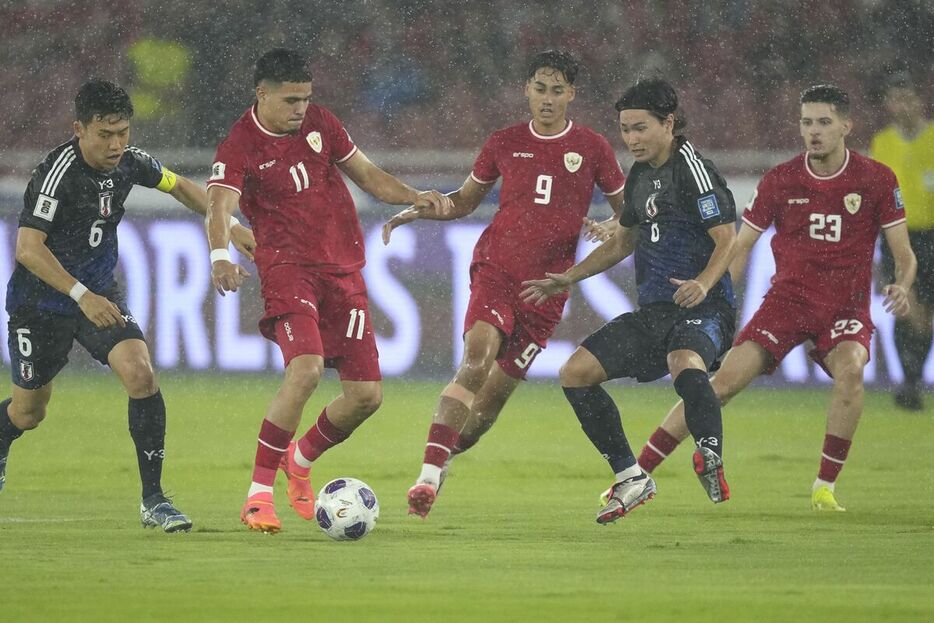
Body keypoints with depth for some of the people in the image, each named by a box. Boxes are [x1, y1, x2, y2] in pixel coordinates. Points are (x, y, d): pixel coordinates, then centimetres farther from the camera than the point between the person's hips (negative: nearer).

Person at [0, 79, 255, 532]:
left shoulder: (128, 163, -7)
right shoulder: (59, 172, -26)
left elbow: (180, 187, 14)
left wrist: (230, 226, 8)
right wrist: (82, 296, -41)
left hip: (100, 294, 4)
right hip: (41, 303, -4)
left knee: (140, 374, -20)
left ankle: (153, 499, -14)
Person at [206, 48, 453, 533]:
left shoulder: (318, 123, 8)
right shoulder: (239, 147, -10)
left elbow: (367, 174, 20)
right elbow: (219, 206, -27)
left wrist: (414, 197, 3)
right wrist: (220, 256, -47)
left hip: (343, 269, 6)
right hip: (288, 267, -6)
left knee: (365, 393, 1)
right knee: (306, 368, -29)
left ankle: (300, 462, 31)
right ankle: (258, 496, -21)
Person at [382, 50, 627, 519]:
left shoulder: (591, 149, 5)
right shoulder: (504, 144, 8)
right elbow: (464, 201, 21)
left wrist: (609, 229, -10)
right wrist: (417, 211, 3)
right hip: (496, 267, -1)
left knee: (496, 392, 1)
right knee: (477, 358, -27)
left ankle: (441, 463, 25)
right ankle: (430, 472, -33)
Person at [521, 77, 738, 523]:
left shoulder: (693, 169, -11)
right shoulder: (640, 175, 15)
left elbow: (727, 239, -18)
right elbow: (624, 241, 30)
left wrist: (703, 282, -36)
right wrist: (568, 279, 27)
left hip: (702, 309, -9)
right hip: (652, 312, 9)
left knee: (685, 365, -41)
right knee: (576, 373, -1)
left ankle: (712, 460, -29)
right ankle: (631, 480, 6)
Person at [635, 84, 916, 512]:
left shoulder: (877, 180, -4)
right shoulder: (779, 181, 0)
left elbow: (904, 255, 0)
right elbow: (738, 248, 5)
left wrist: (902, 286, -22)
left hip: (845, 308, -1)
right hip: (787, 298, 1)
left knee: (850, 368, -33)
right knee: (726, 379, -15)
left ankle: (825, 488, -18)